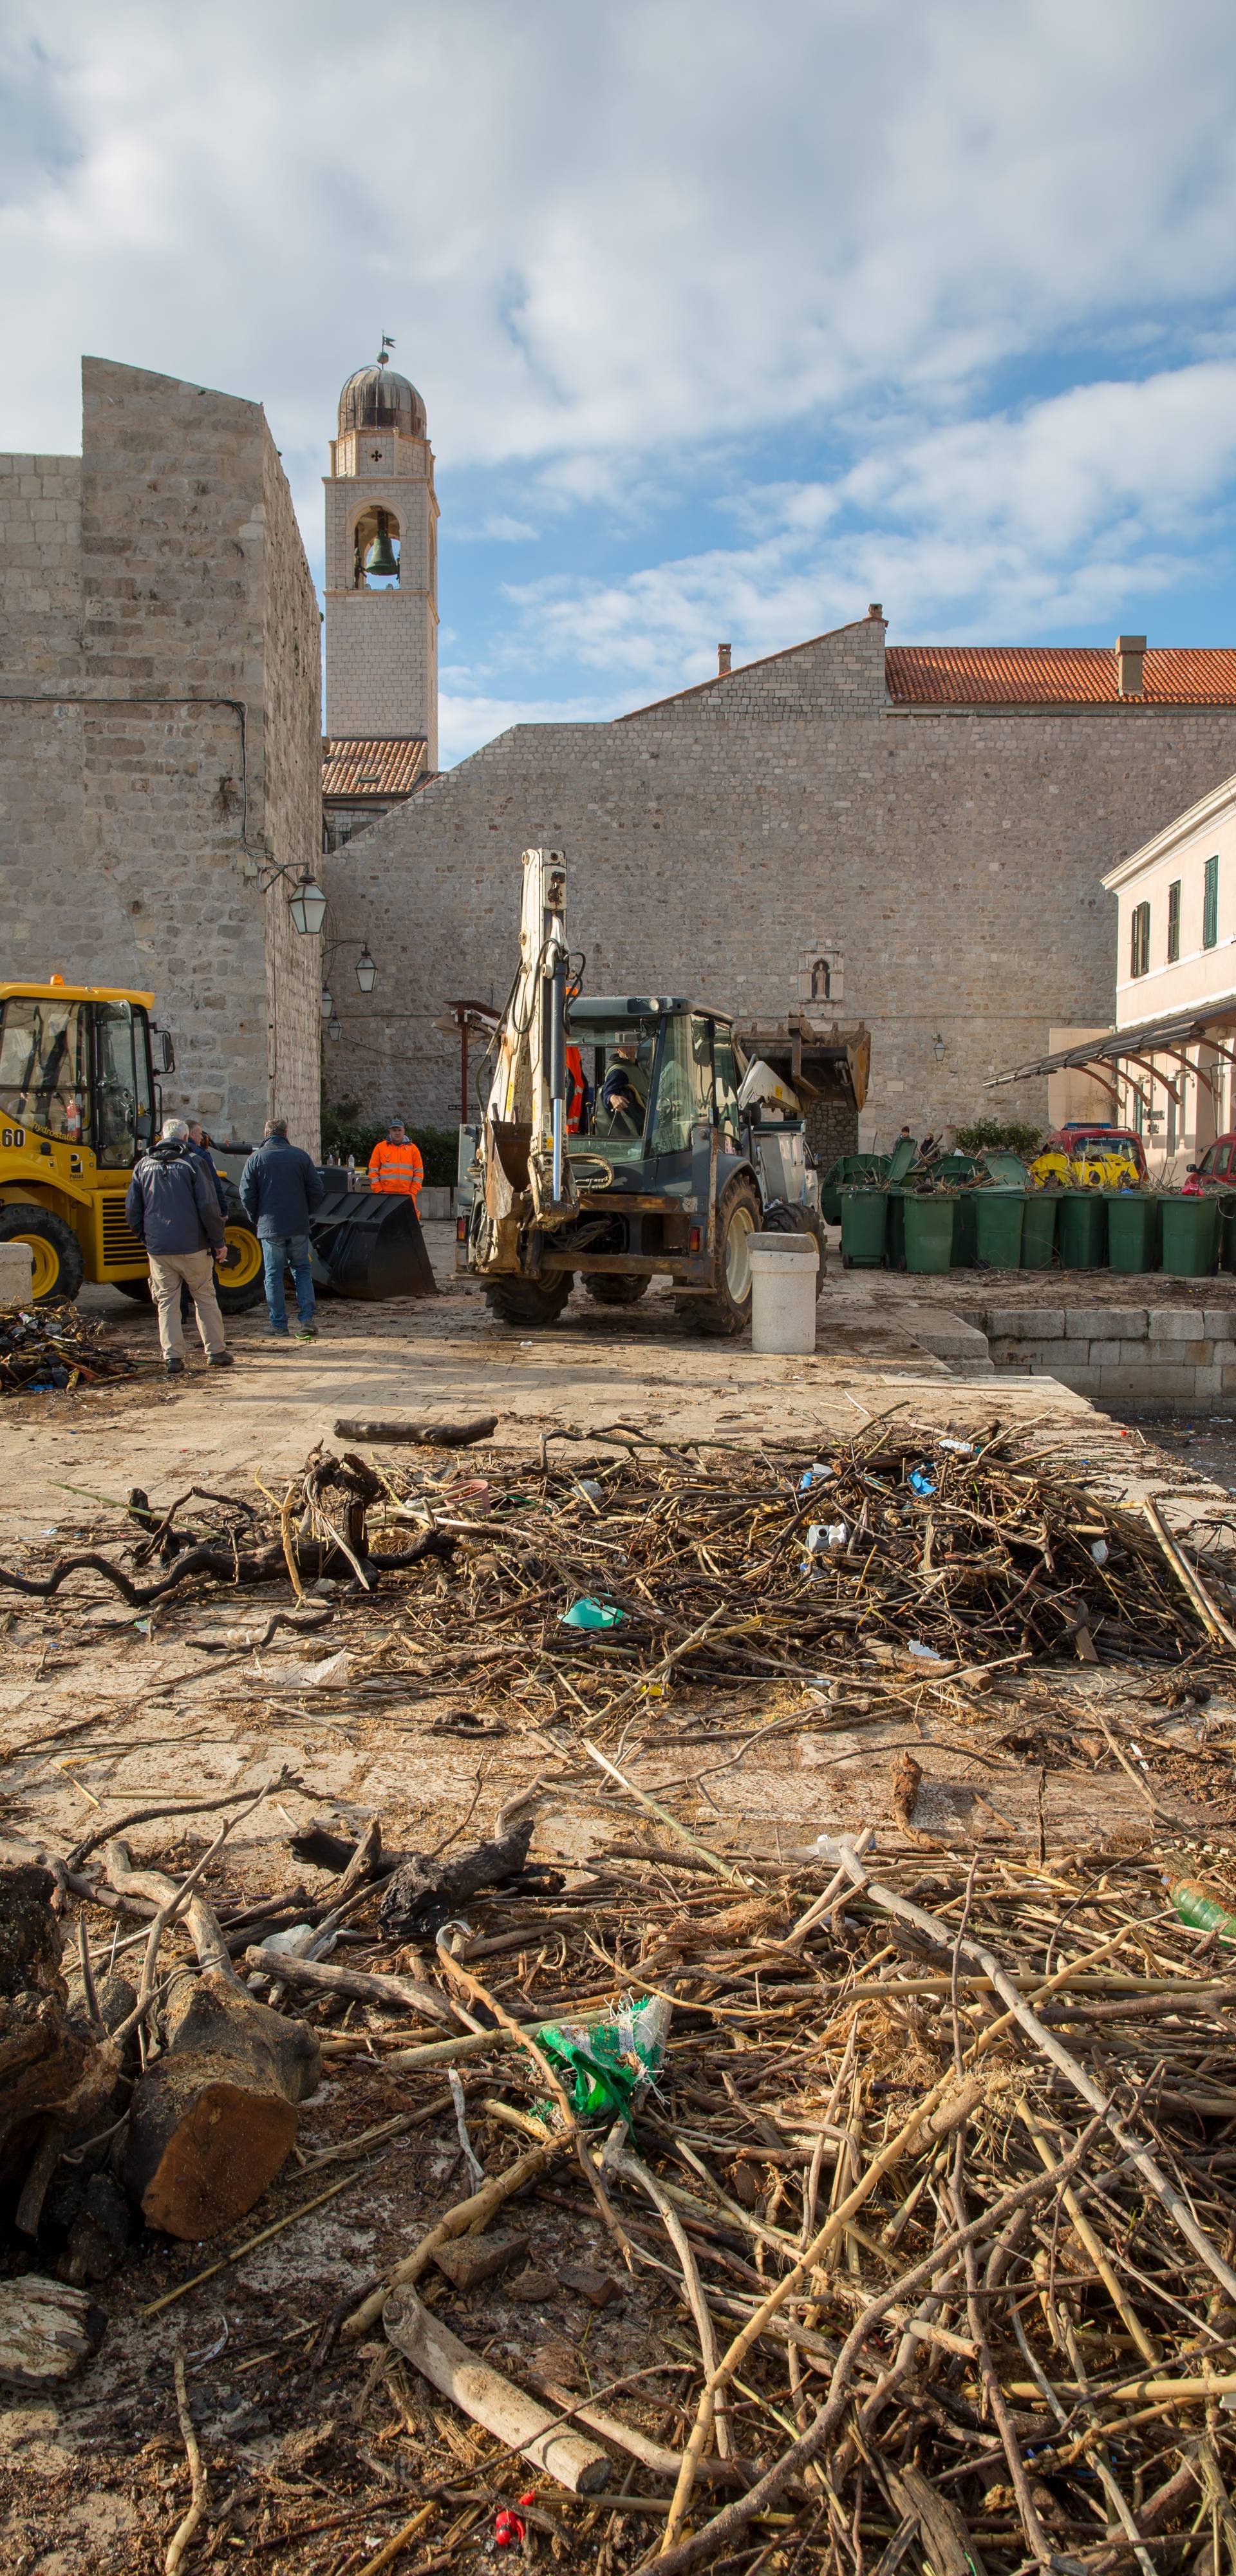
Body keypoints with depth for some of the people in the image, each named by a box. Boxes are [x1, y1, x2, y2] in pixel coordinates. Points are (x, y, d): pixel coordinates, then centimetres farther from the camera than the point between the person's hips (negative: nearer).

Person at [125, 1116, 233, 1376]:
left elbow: (132, 1209, 8)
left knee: (167, 1302, 7)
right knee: (205, 1298, 9)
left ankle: (172, 1357, 1)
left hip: (158, 1248, 2)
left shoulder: (144, 1165, 7)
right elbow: (208, 1206, -9)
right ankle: (215, 1352, 12)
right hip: (192, 1247, -2)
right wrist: (218, 1242, -2)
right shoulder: (192, 1163, -4)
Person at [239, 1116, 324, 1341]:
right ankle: (306, 1320, 0)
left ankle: (278, 1325, 8)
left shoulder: (256, 1159, -3)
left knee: (274, 1275, 6)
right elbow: (317, 1191, 1)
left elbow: (247, 1195, -4)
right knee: (302, 1271, 11)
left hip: (270, 1227, -1)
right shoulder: (300, 1156, 1)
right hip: (298, 1227, 1)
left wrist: (256, 1219, 10)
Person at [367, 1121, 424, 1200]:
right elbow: (373, 1171, 6)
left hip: (406, 1196, 0)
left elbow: (419, 1173, 8)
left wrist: (412, 1193, -1)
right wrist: (379, 1191, -2)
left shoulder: (413, 1149, 8)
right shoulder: (380, 1147, 7)